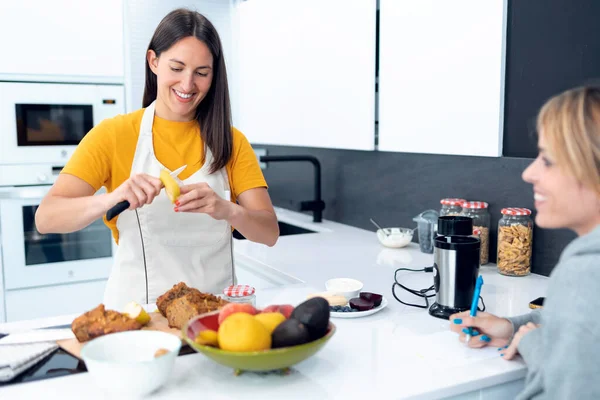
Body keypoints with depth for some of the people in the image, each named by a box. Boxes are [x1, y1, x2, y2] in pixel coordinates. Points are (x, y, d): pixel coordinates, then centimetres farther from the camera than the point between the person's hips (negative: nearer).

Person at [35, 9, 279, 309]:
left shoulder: (232, 142, 4)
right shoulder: (113, 134, 0)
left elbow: (269, 233, -4)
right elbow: (46, 219, -8)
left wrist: (227, 210, -23)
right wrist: (112, 198, -26)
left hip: (214, 308, 2)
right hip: (136, 308, -1)